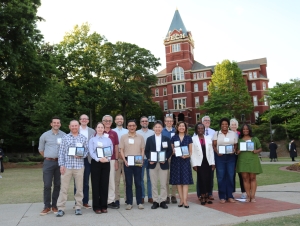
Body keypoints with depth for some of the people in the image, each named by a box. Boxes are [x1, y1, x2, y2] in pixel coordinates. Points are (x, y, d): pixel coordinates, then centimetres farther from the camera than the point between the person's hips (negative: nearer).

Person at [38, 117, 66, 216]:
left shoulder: (64, 135, 0)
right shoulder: (45, 135, 2)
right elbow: (41, 149, 13)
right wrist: (48, 157, 13)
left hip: (59, 162, 0)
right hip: (48, 162, 0)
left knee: (57, 185, 6)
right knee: (47, 185, -1)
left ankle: (54, 205, 16)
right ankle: (47, 207, 9)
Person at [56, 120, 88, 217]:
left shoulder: (83, 138, 7)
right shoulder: (65, 138, 6)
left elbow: (87, 150, 7)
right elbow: (61, 152, 3)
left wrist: (81, 155, -13)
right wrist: (61, 165, -4)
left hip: (79, 166, 1)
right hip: (67, 166, 0)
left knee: (79, 187, 6)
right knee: (64, 187, 2)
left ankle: (78, 207, 17)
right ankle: (61, 208, 11)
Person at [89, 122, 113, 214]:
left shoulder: (108, 140, 11)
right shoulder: (92, 140, 6)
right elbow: (91, 152, -5)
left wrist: (107, 159, -14)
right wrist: (98, 159, -20)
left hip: (106, 163, 2)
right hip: (95, 163, -2)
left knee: (104, 184, 4)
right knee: (96, 185, 0)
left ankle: (104, 206, 14)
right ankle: (96, 206, 9)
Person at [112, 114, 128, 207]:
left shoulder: (127, 131, 12)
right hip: (115, 157, -1)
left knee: (126, 179, 3)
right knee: (116, 179, 0)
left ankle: (127, 198, 10)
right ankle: (116, 199, 7)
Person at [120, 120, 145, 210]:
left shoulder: (140, 137, 8)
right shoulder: (123, 137, 5)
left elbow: (143, 150, 9)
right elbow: (121, 150, 4)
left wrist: (141, 159, -6)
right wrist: (124, 160, -8)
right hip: (127, 162, 0)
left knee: (138, 182, 4)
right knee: (128, 183, 4)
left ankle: (139, 202, 14)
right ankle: (129, 203, 13)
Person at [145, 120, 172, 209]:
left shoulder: (167, 139, 6)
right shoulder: (149, 139, 7)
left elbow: (170, 151, 4)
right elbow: (146, 151, 6)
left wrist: (165, 159, -11)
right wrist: (149, 159, -10)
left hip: (163, 164, 0)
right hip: (153, 164, 1)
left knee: (163, 184, 4)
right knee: (154, 184, 5)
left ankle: (163, 201, 15)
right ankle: (155, 201, 15)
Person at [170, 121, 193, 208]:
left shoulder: (188, 138, 6)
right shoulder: (174, 138, 6)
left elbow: (190, 151, 7)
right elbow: (171, 150, 9)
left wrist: (187, 155, -13)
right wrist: (174, 152, -14)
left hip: (185, 160, 0)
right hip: (176, 161, 1)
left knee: (185, 180, -4)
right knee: (178, 180, 2)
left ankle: (185, 200, -1)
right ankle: (181, 199, 11)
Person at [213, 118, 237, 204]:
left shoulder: (233, 133, 10)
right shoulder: (216, 134, 7)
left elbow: (235, 145, 9)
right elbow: (214, 145, 2)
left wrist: (234, 151, -10)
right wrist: (217, 152, -14)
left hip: (230, 157, 1)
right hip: (220, 157, -1)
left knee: (230, 176, 1)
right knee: (221, 176, -1)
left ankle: (229, 196, 13)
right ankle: (222, 197, 8)